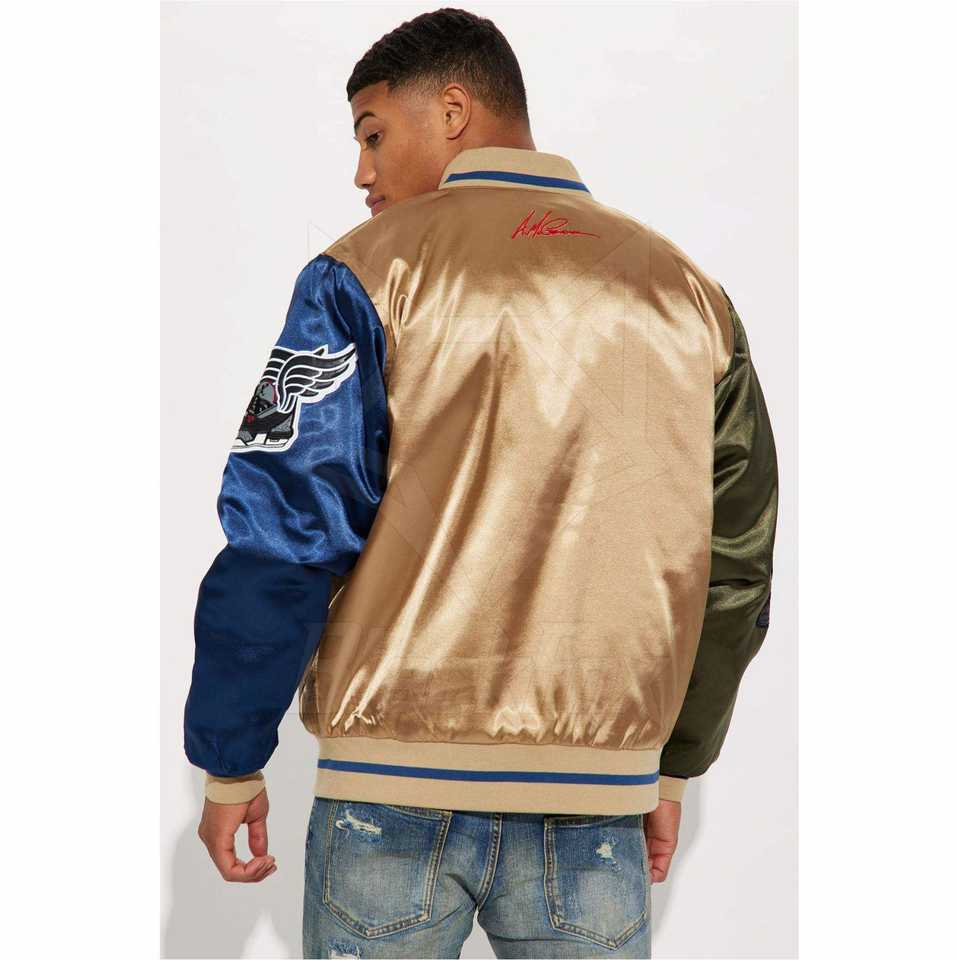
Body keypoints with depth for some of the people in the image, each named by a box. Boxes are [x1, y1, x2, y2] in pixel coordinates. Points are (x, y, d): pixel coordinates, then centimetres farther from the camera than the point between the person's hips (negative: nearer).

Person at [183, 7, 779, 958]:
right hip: (598, 806, 3)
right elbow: (735, 565, 11)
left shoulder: (371, 272, -3)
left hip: (396, 790, -2)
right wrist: (672, 765, 20)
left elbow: (285, 534, -8)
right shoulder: (689, 294, 8)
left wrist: (230, 765, 1)